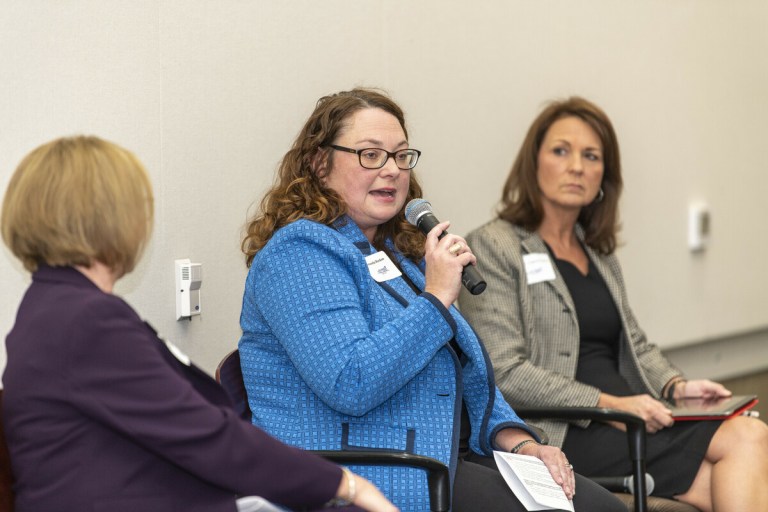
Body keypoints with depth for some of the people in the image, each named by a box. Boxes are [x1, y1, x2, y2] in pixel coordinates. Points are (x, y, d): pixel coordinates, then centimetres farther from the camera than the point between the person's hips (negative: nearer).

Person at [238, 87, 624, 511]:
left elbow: (465, 371, 22)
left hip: (450, 458, 9)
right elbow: (350, 386, -23)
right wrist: (436, 298, -17)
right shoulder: (298, 253, -9)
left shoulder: (398, 251, 20)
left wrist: (520, 443, 5)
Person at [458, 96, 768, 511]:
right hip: (560, 433, -7)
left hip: (627, 422, 7)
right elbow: (505, 374, -12)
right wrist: (608, 405, -17)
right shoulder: (492, 248, -3)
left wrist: (674, 385, 2)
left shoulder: (600, 255, 22)